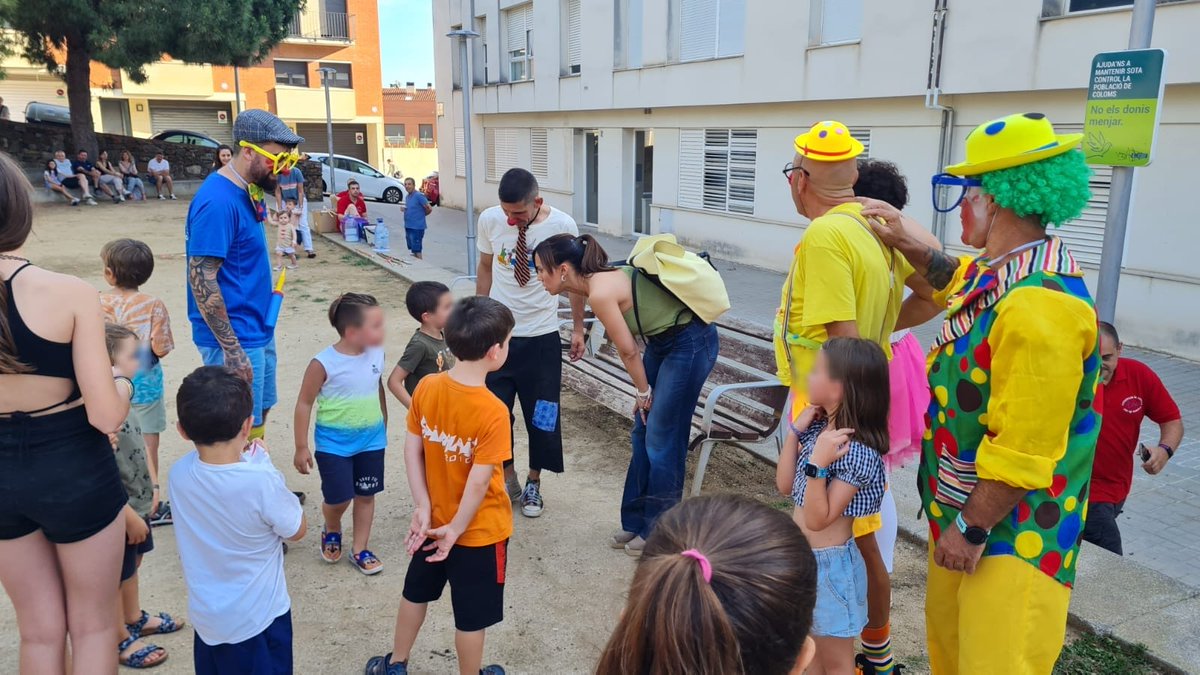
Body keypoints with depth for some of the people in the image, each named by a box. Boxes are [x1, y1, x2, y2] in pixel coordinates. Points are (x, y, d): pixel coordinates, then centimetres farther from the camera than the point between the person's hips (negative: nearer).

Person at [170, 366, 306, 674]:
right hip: (257, 620, -5)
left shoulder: (179, 473, -14)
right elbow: (297, 530, -11)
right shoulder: (261, 481, -29)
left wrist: (240, 459, -6)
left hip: (205, 617, 5)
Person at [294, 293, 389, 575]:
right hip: (334, 442, -4)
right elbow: (304, 404, -11)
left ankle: (360, 550, 28)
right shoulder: (324, 363, -20)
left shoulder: (377, 354, -5)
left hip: (371, 440, 4)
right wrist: (301, 448, -8)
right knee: (339, 498, -1)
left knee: (366, 495, 11)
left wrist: (383, 429, 18)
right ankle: (331, 531, 34)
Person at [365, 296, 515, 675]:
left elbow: (412, 450, -6)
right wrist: (456, 529, -12)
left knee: (417, 592, 28)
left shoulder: (426, 388, -11)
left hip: (436, 518, 6)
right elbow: (479, 481, -24)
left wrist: (423, 506, -2)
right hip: (481, 530, -6)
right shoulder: (493, 412, -28)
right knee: (472, 615, 15)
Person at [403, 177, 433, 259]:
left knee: (416, 249, -6)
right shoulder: (407, 197, 12)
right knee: (411, 248, 14)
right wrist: (404, 209, 2)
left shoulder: (419, 196, -14)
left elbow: (429, 209, -13)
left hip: (417, 227, -9)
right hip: (408, 226, 9)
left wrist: (421, 215, 1)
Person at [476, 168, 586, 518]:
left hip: (542, 336, -1)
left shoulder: (563, 226, -15)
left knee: (541, 414, 8)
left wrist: (578, 328, 5)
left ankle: (533, 483, 31)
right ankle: (508, 478, 28)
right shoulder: (490, 219, -9)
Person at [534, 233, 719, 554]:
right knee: (642, 434, 13)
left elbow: (629, 351, -14)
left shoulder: (600, 293, -24)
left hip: (691, 344, -9)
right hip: (664, 341, 9)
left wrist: (643, 391, 1)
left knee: (662, 440, 1)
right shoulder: (600, 280, 3)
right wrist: (644, 390, 7)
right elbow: (631, 345, 7)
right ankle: (637, 522, 27)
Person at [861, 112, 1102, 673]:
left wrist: (972, 528, -19)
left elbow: (1023, 451, -29)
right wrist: (905, 242, 21)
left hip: (1013, 528, -9)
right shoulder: (999, 274, 2)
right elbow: (954, 281, 30)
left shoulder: (1039, 305, -29)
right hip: (962, 505, 9)